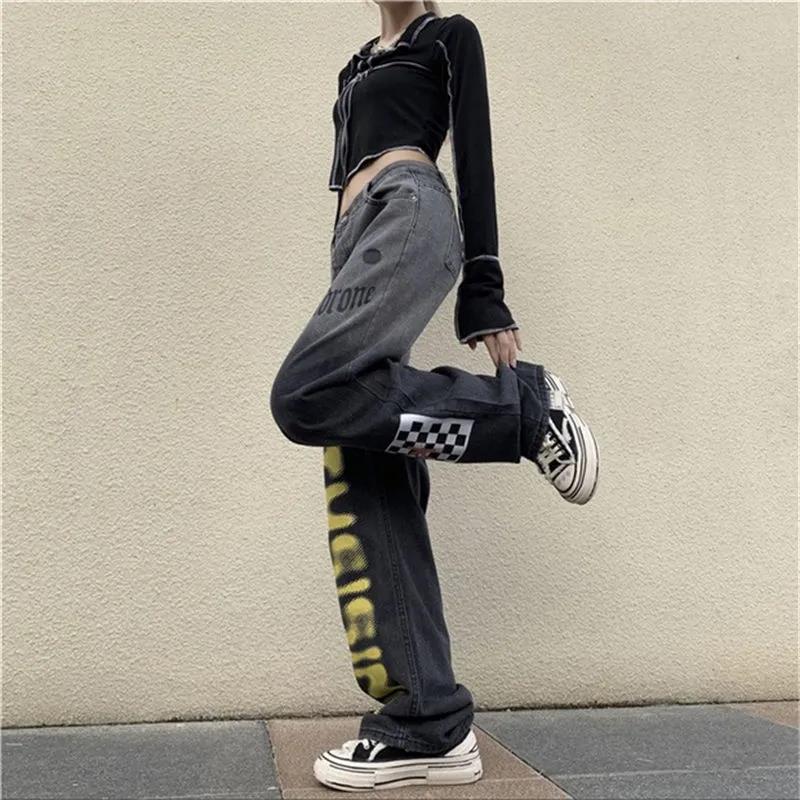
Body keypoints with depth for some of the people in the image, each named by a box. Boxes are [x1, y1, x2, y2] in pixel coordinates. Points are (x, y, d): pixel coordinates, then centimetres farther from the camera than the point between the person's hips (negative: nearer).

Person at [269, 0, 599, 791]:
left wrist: (485, 296, -10)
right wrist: (349, 298, 21)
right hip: (358, 234, 8)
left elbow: (475, 159, 0)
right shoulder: (359, 63, 31)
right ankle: (429, 725, -6)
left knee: (307, 393, -32)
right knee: (366, 483, -6)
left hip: (410, 214, -7)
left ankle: (523, 408, -14)